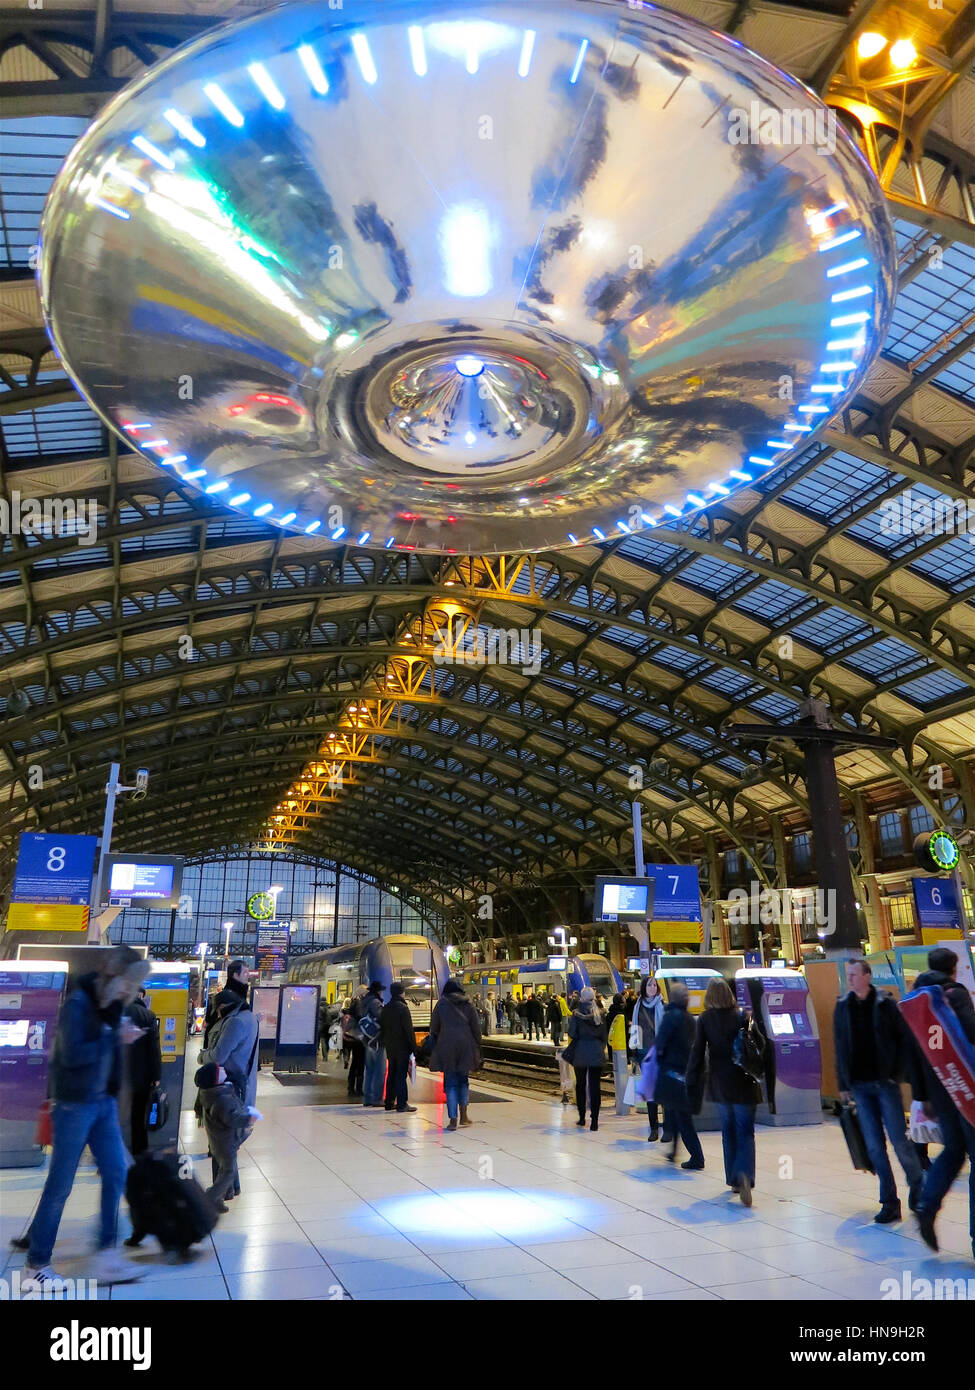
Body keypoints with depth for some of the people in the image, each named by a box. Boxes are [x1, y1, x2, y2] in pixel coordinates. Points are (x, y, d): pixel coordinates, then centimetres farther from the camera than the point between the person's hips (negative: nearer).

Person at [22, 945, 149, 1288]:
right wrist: (116, 1038, -21)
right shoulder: (78, 1003, -17)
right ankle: (35, 1265, 20)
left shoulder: (112, 1003, 5)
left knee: (116, 1174, 4)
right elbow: (72, 1054, -24)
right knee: (60, 1185, 4)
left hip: (104, 1102, 7)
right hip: (74, 1104, -7)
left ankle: (106, 1258, 13)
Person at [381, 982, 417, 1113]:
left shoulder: (385, 1008, 8)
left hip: (390, 1047, 7)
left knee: (391, 1073, 14)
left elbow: (382, 1028, 13)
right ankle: (402, 1104, -3)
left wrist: (385, 1042, 18)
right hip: (402, 1046, -7)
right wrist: (413, 1045, -9)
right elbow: (409, 1029, -15)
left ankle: (390, 1102, 19)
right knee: (401, 1074, -4)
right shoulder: (403, 1008, -14)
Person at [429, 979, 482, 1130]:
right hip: (465, 1046, 1)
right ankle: (463, 1115, 13)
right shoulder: (467, 1004, 6)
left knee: (451, 1083, 3)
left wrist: (436, 1046, 18)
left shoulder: (441, 1004, 3)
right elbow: (476, 1028, 4)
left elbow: (434, 1029, 4)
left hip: (446, 1046, -1)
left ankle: (453, 1119, -2)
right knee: (463, 1080, 17)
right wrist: (477, 1049, 11)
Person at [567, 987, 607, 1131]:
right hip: (597, 1054, 1)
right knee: (595, 1086, 3)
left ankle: (582, 1118, 20)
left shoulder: (577, 1015, -9)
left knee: (580, 1084, 14)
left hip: (580, 1053, -1)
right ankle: (594, 1120, -1)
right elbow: (604, 1035, 4)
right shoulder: (599, 1015, -1)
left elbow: (572, 1034, -10)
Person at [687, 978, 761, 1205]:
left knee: (728, 1132, 18)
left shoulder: (705, 1020, -3)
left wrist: (692, 1087, -2)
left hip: (719, 1084, 1)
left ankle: (733, 1179, 22)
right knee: (745, 1133, 2)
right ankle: (744, 1175, -20)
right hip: (744, 1084, -1)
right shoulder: (742, 1017, -4)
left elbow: (697, 1053, -5)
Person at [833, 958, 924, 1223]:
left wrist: (897, 1075, -9)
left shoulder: (885, 1005, -4)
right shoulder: (842, 1007, 5)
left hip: (885, 1082, -3)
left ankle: (917, 1187, 26)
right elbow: (840, 1048, 10)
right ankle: (890, 1203, 12)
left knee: (899, 1139, -1)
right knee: (875, 1146, 3)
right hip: (859, 1085, 3)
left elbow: (905, 1041, -2)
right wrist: (843, 1084, 8)